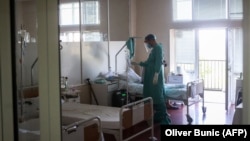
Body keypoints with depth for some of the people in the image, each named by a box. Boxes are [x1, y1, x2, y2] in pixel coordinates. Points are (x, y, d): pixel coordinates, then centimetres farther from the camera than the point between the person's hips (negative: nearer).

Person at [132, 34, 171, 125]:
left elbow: (158, 62, -21)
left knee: (158, 96, -10)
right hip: (151, 76, 10)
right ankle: (159, 116, 17)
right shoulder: (153, 49, 19)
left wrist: (156, 75, -28)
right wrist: (138, 63, 30)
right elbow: (148, 63, 27)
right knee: (153, 96, 10)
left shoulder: (158, 48, -10)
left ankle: (164, 118, -7)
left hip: (155, 76, -10)